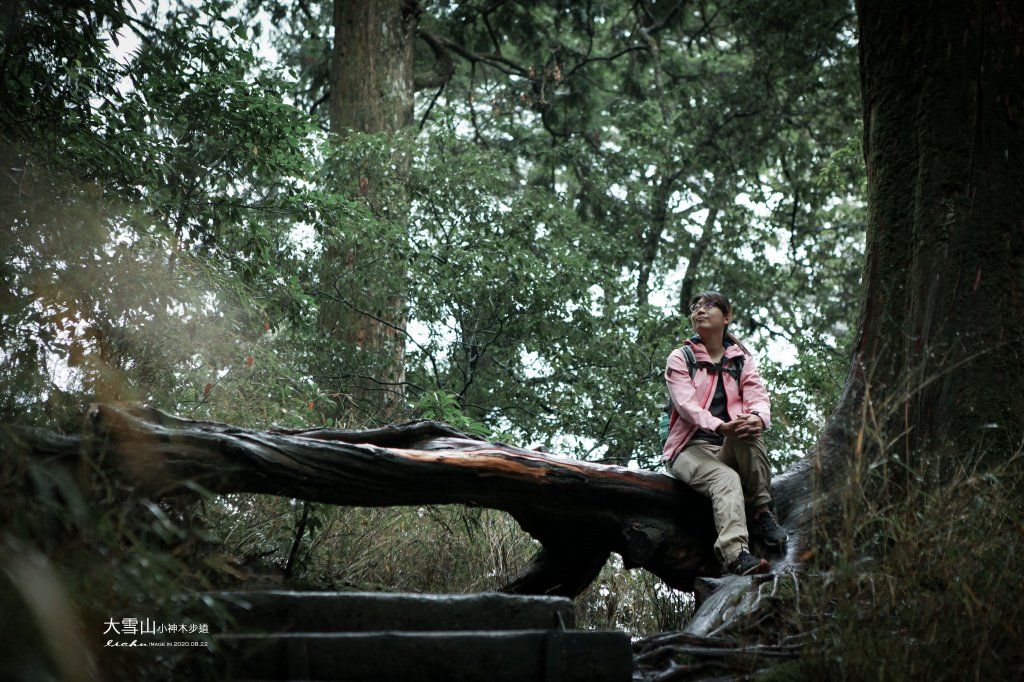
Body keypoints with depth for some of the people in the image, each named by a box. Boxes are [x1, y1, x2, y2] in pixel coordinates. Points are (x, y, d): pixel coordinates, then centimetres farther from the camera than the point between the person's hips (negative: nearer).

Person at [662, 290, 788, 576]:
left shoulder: (742, 359, 14)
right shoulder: (680, 358, 4)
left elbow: (758, 396, -3)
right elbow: (685, 404, -13)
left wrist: (758, 417, -31)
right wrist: (721, 426, -34)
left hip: (732, 450, 2)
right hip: (692, 448, -2)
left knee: (748, 431, -33)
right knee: (726, 479, -35)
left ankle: (763, 512, -23)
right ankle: (736, 555, -54)